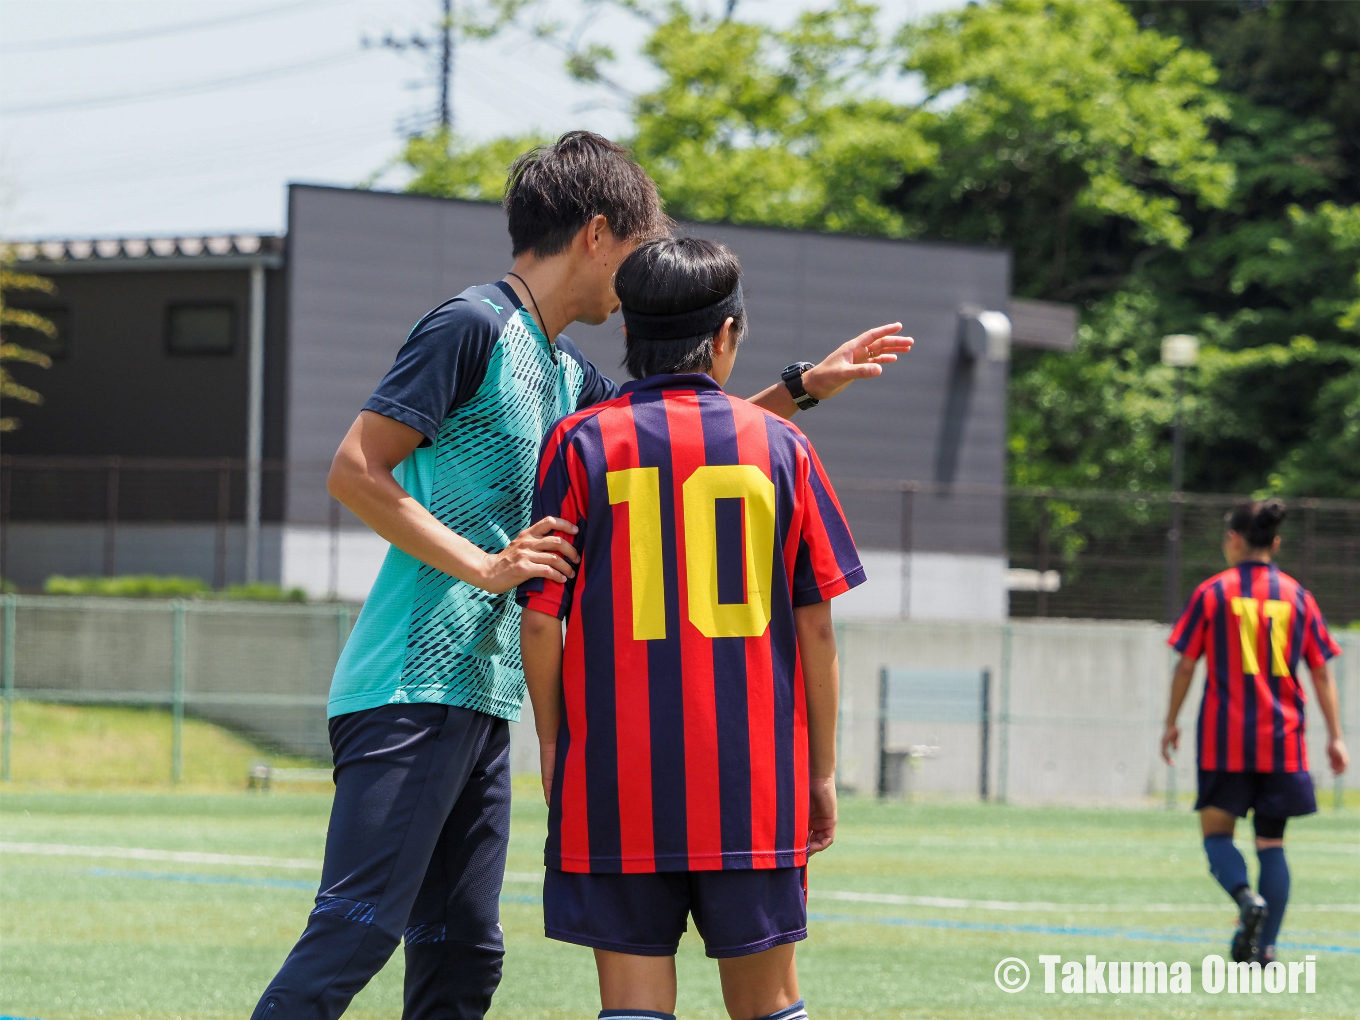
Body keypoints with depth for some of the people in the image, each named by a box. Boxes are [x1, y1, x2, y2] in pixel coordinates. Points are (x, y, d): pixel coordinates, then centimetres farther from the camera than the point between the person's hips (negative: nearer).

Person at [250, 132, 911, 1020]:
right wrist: (483, 566, -16)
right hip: (413, 691, -10)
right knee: (360, 929, -18)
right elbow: (354, 471, -13)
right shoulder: (474, 326, -8)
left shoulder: (567, 375, 20)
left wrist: (803, 388, 31)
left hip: (484, 702, 10)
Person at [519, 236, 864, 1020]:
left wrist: (552, 744, 13)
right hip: (756, 776, 1)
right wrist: (822, 771, 12)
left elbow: (540, 618, -2)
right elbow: (816, 626, 3)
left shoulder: (581, 444, 0)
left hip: (615, 777, -1)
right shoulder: (780, 445, 3)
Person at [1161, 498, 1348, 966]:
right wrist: (1335, 737, 10)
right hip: (1282, 739, 2)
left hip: (1224, 738, -2)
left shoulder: (1213, 593, -1)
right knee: (1271, 842, 8)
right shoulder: (1297, 596, 6)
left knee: (1217, 833, 5)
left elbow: (1185, 665, 0)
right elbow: (1322, 672, 6)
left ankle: (1247, 898, -24)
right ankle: (1265, 948, 0)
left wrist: (1171, 723, 11)